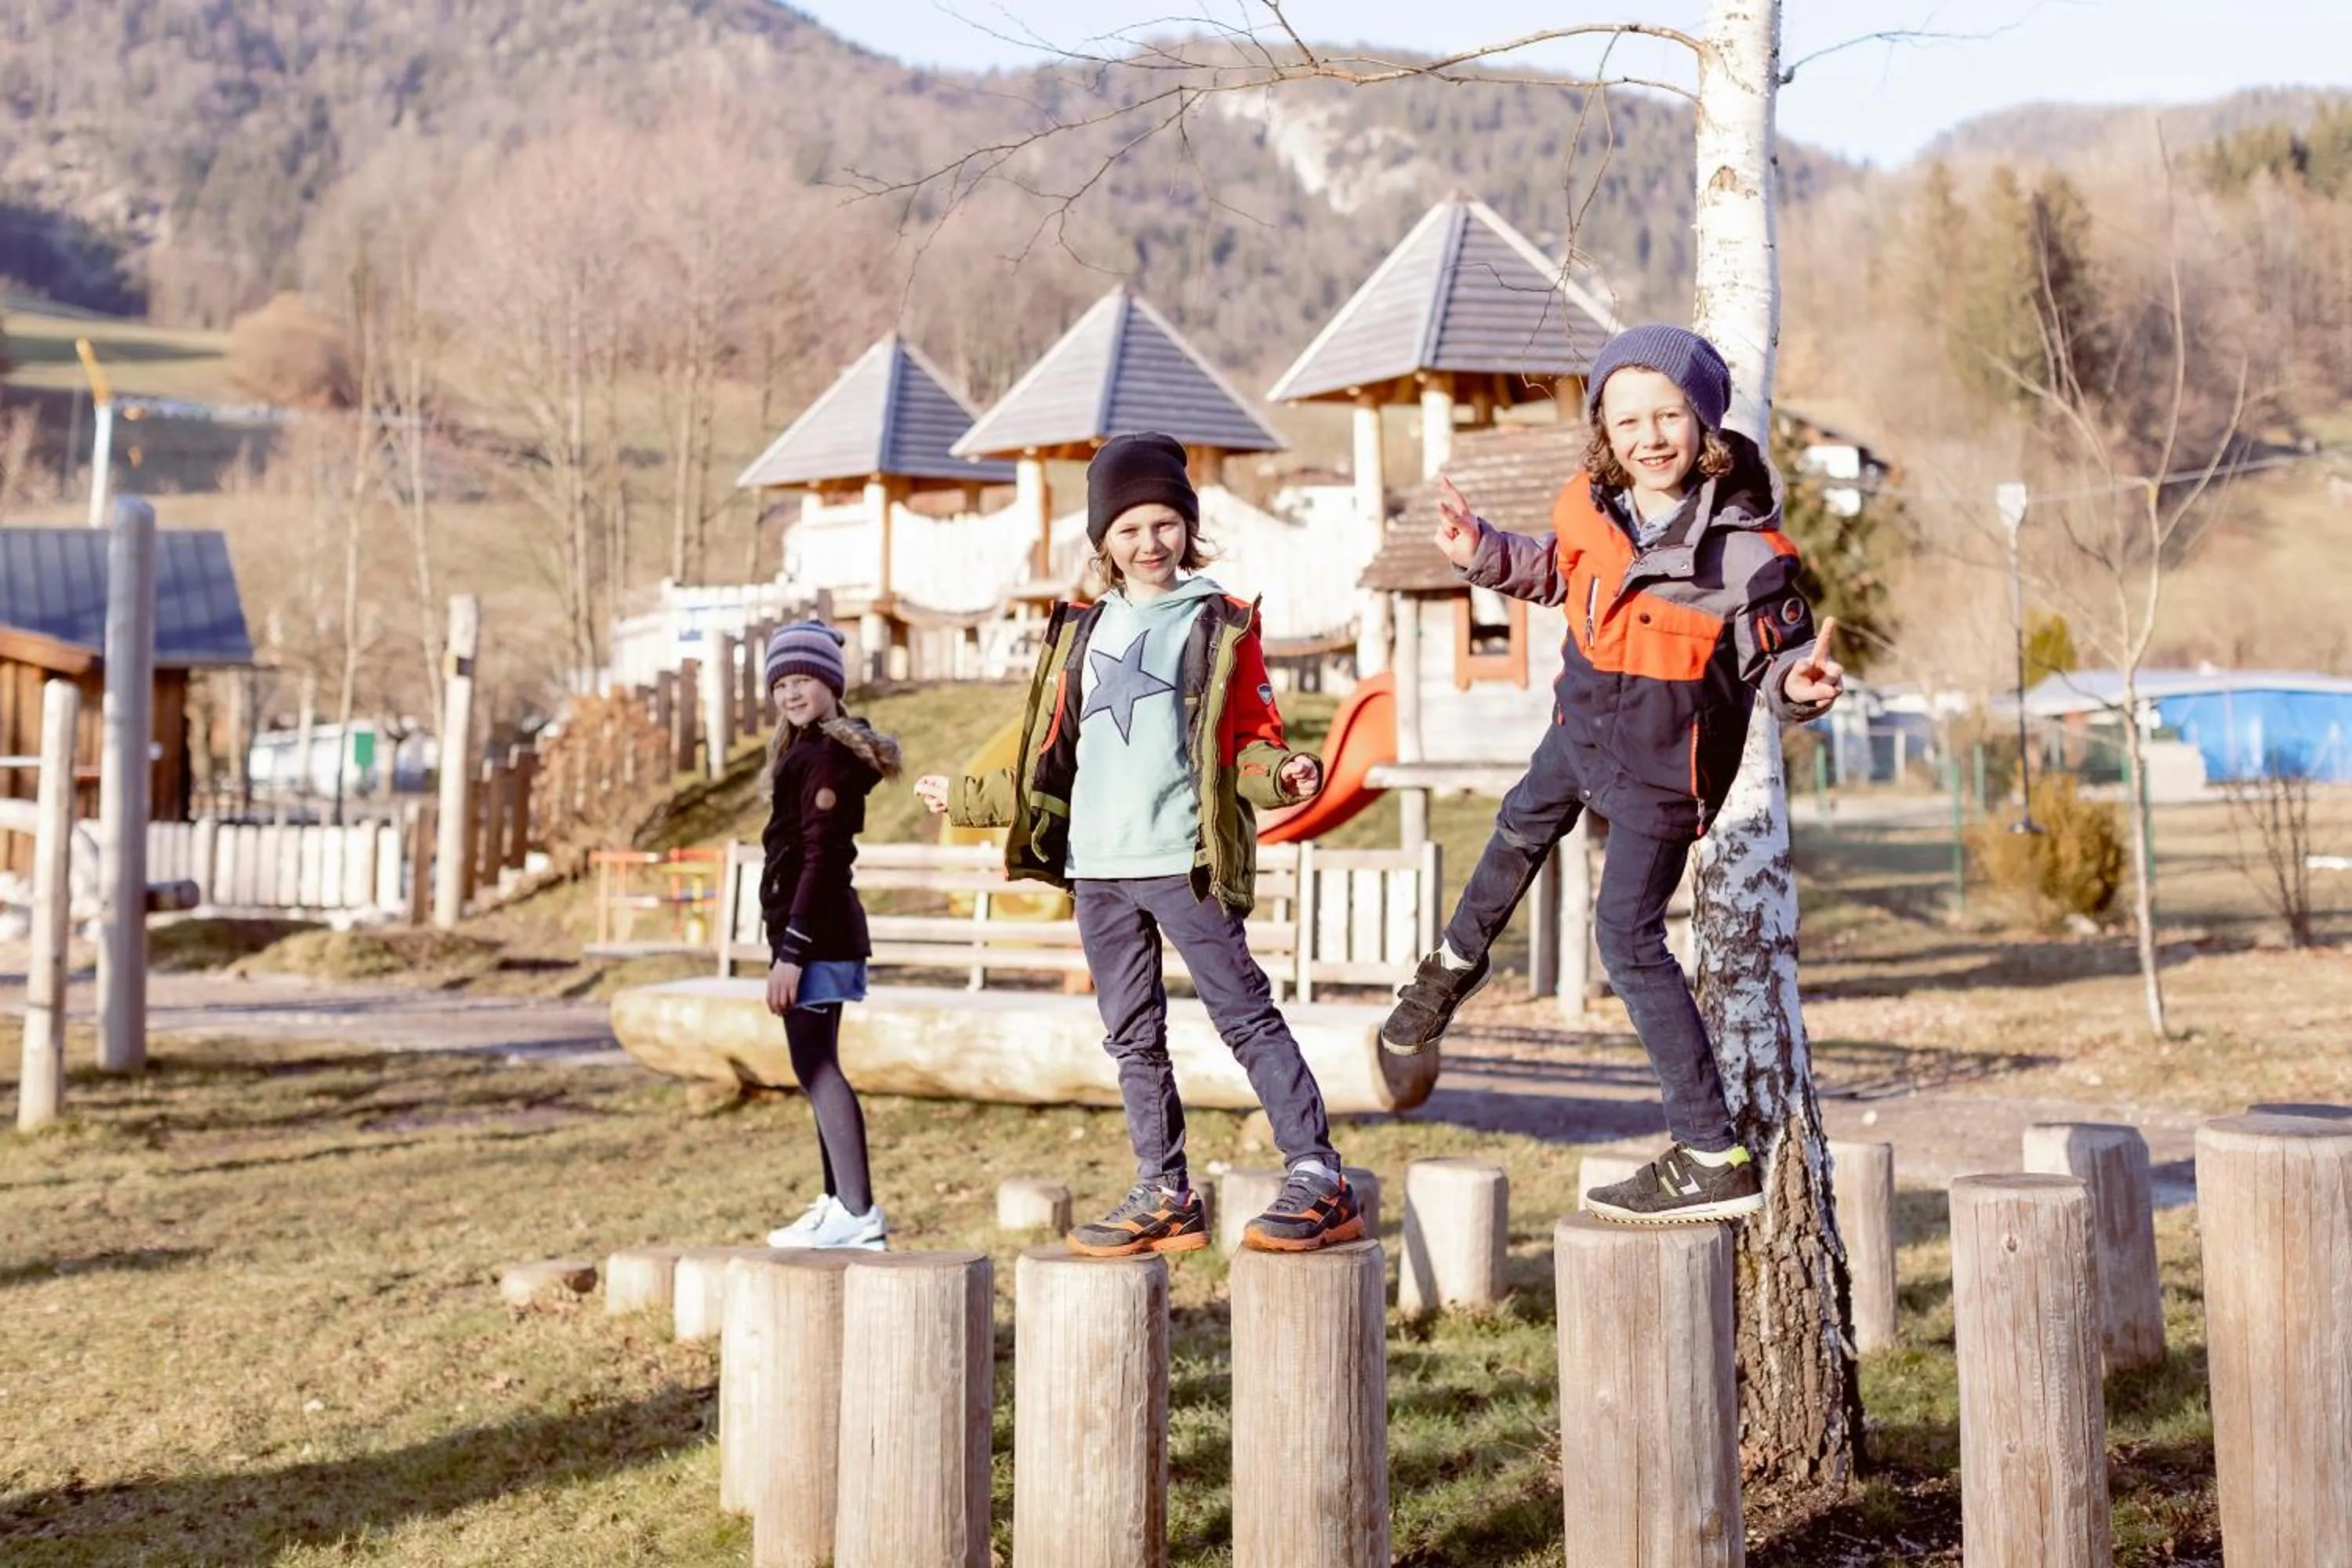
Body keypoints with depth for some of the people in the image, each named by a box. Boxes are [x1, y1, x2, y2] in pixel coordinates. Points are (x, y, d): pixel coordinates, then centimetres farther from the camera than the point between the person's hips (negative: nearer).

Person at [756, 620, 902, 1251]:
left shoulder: (825, 756, -13)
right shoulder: (811, 751, 18)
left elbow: (820, 856, -19)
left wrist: (790, 950, -22)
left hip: (815, 929, -11)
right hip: (824, 928, 11)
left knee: (815, 1066, -12)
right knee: (817, 1066, 14)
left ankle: (859, 1214, -14)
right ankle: (838, 1204, 21)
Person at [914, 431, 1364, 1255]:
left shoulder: (1221, 624, 3)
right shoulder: (1081, 634, 16)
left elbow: (1249, 740, -1)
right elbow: (1052, 762, 23)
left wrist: (1282, 772, -23)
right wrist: (965, 799, 27)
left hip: (1184, 862, -5)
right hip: (1098, 869, 6)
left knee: (1246, 1015, -9)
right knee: (1133, 1039, 9)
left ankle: (1320, 1182, -8)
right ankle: (1165, 1197, 17)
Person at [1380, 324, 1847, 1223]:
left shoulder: (1744, 548, -27)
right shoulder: (1592, 510, -11)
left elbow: (1778, 657, -18)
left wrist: (1800, 685, -39)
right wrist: (1483, 554, -1)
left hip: (1663, 766, -7)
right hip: (1585, 726, 7)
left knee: (1628, 938, -7)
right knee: (1522, 826, 31)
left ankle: (1713, 1160, -2)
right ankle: (1459, 961, 65)